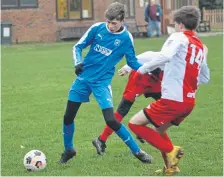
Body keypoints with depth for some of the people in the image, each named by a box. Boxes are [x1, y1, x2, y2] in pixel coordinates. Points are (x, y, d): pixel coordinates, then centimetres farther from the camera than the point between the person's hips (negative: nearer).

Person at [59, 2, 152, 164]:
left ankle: (137, 151, 2)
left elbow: (132, 61, 4)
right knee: (68, 116, 7)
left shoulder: (126, 38, -8)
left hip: (102, 81, -3)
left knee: (111, 120, -15)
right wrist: (78, 62, -16)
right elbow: (78, 47, 2)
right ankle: (69, 150, 32)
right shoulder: (97, 28, -6)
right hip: (84, 77, 3)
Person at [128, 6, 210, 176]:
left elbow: (165, 56, -29)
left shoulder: (179, 37, -8)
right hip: (189, 102, 8)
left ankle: (170, 150, -4)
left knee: (135, 124, 0)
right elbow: (205, 78, 22)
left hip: (173, 100, -8)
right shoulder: (201, 47, 14)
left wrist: (142, 69, -18)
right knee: (159, 130, 27)